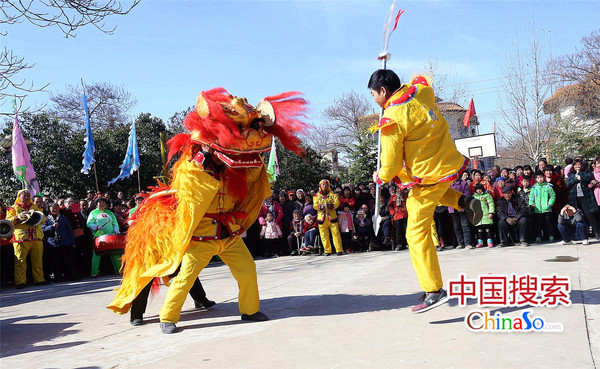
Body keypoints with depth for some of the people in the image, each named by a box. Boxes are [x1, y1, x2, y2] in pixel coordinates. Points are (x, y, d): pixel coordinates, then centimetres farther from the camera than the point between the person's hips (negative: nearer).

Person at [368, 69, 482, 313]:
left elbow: (392, 163, -14)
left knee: (417, 234, 1)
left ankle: (434, 291, 1)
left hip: (429, 177, -8)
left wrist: (381, 177, 8)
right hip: (451, 162, 8)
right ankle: (463, 201, 18)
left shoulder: (392, 120, -19)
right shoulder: (421, 90, 0)